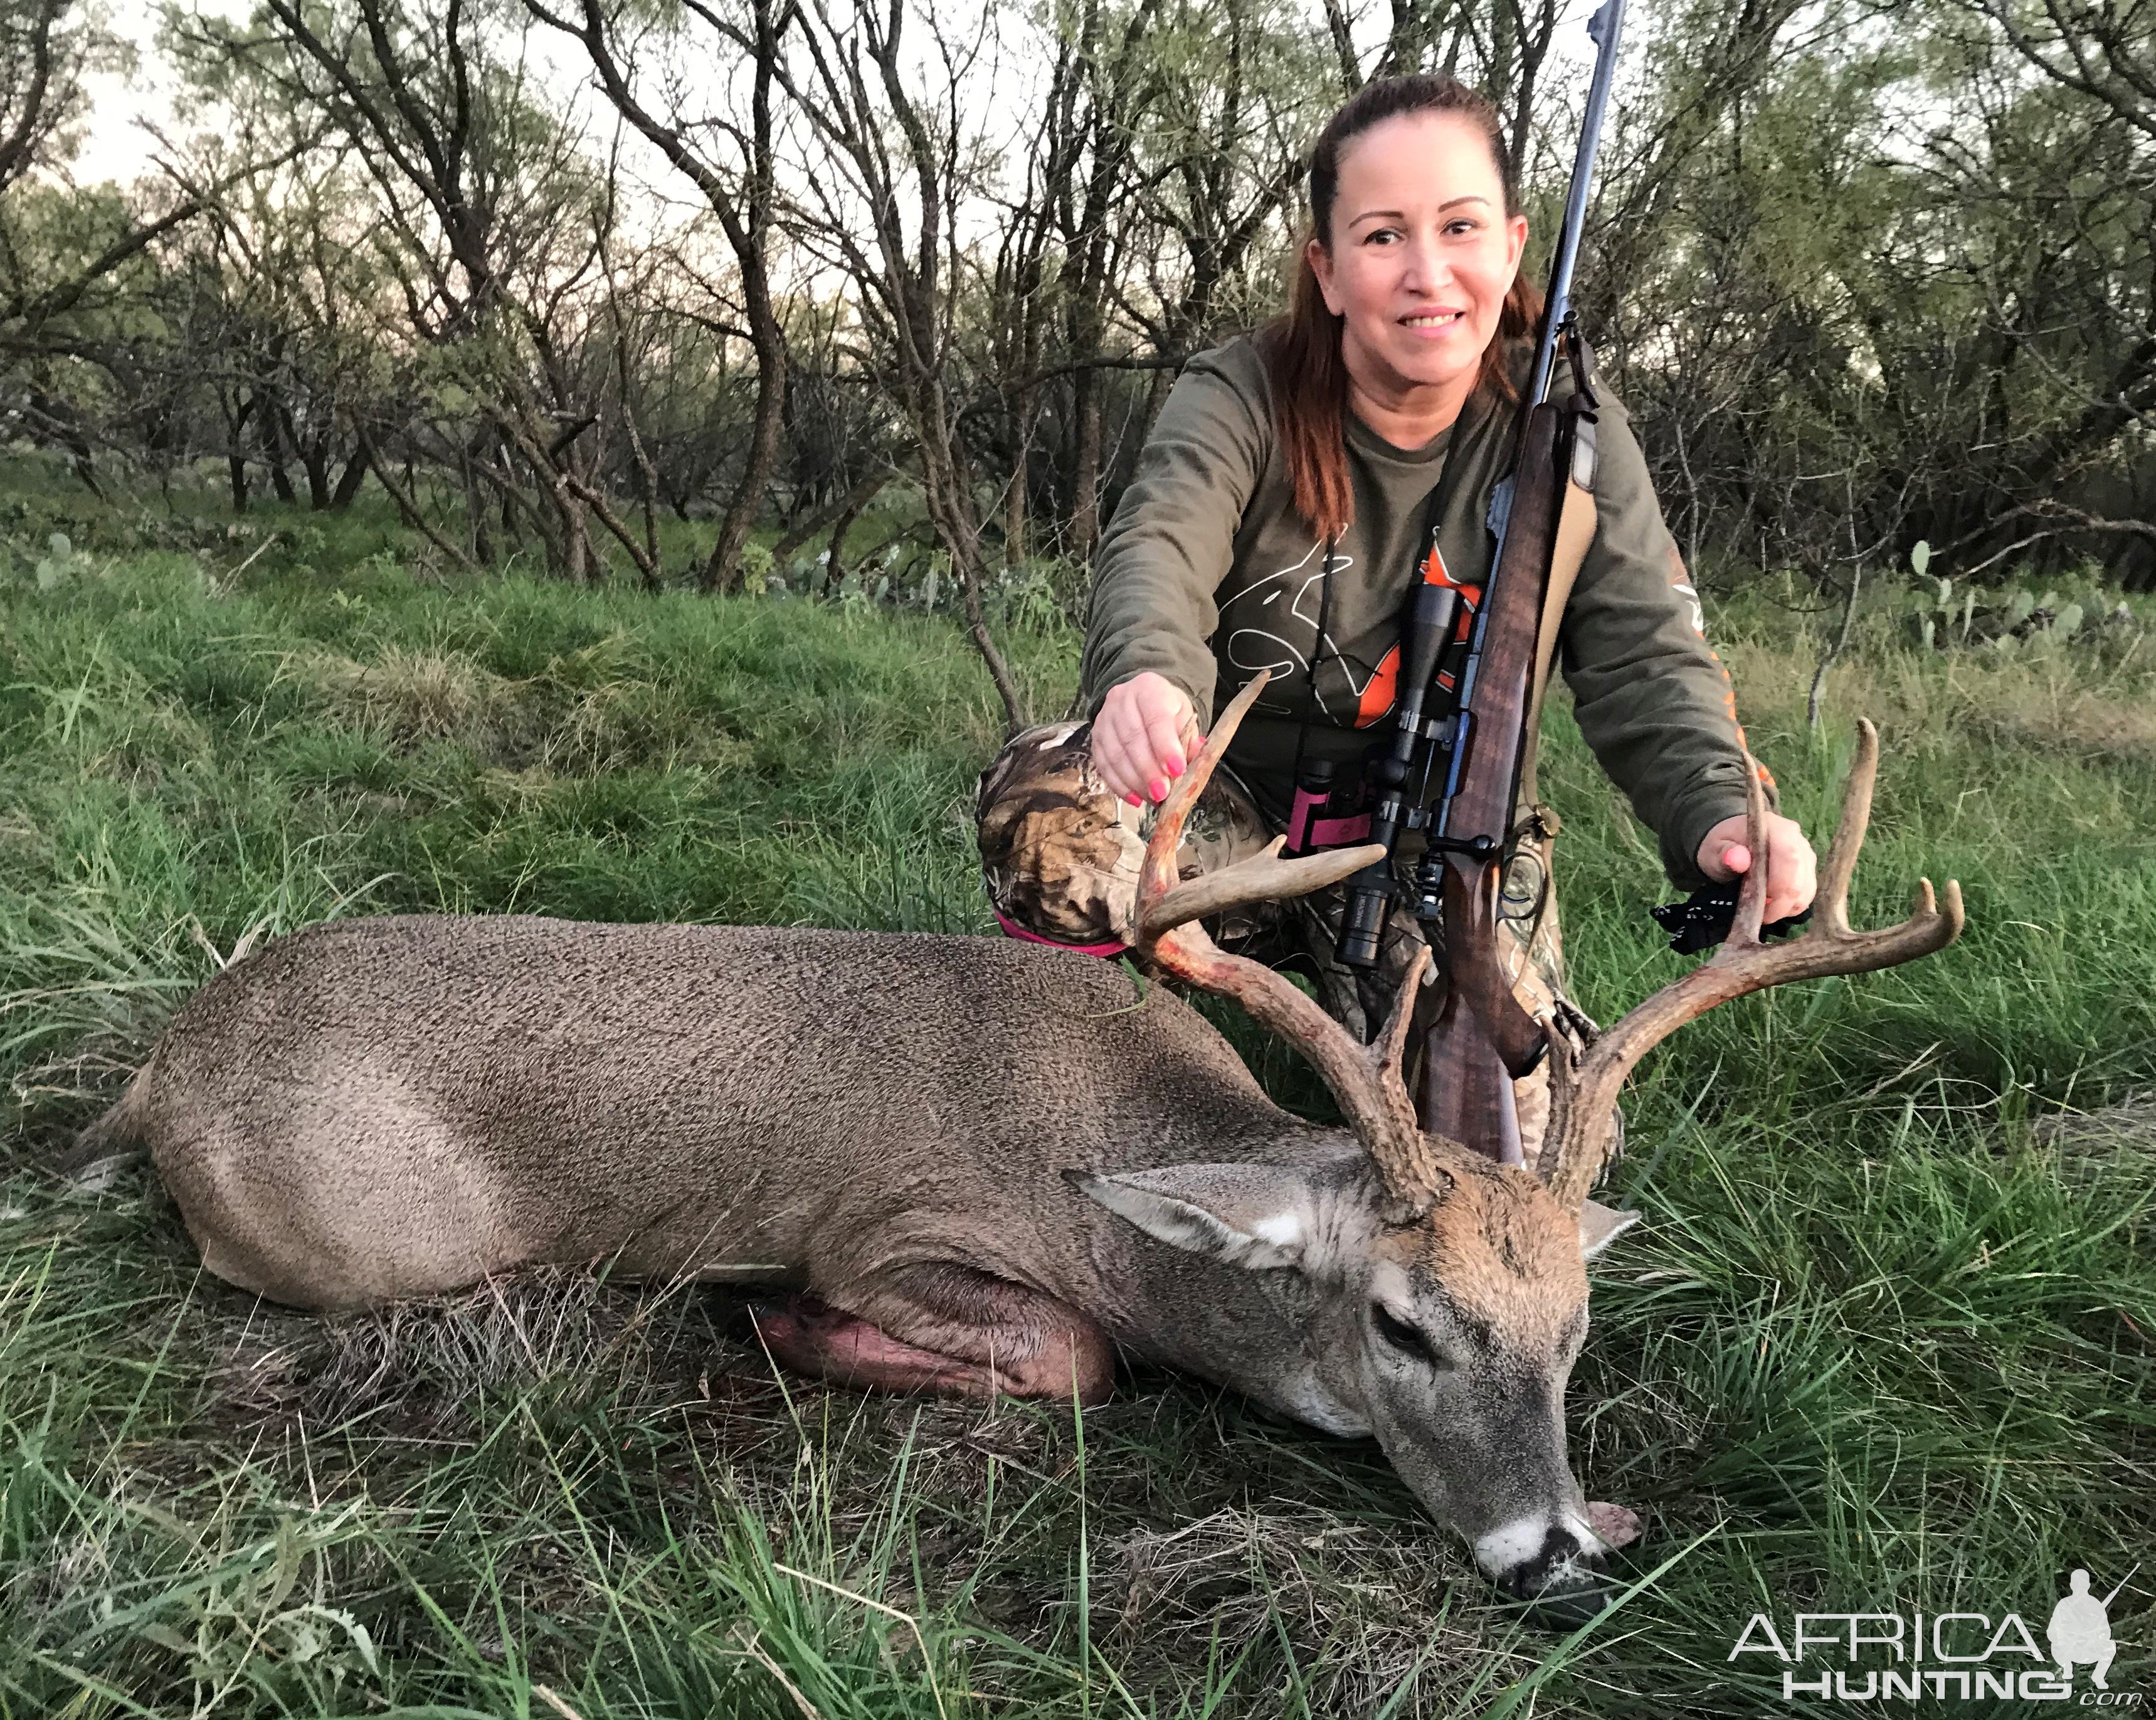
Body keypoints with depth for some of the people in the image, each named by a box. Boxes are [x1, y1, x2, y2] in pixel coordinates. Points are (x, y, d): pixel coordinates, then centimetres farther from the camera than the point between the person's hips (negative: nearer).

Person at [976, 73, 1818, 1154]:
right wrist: (1147, 675, -55)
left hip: (1445, 839, 2)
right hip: (1238, 809, -1)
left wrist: (1719, 814, -36)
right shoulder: (1239, 399, -10)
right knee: (1040, 797, -30)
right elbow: (1159, 550, -30)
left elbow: (1643, 658, -14)